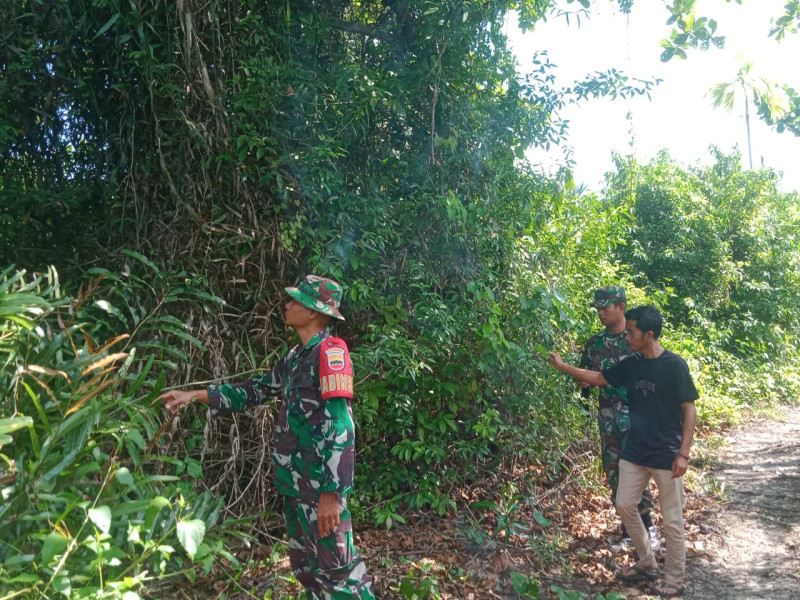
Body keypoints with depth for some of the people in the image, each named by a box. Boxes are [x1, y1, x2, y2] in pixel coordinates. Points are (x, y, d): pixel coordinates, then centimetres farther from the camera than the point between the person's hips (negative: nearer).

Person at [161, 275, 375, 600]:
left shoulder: (330, 352, -16)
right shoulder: (296, 356, 12)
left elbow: (338, 426, -22)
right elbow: (256, 389, 22)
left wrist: (331, 492, -25)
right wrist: (195, 395, 19)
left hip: (320, 485, -9)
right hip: (294, 482, 9)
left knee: (337, 568, -3)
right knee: (306, 567, 19)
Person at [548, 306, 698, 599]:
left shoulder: (674, 365, -15)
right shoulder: (631, 364, 2)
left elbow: (689, 410, -13)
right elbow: (598, 378, 15)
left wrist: (683, 453, -16)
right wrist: (563, 366, 11)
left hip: (666, 455, -6)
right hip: (635, 451, 6)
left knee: (671, 520, 6)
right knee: (624, 505, 12)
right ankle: (647, 563, 31)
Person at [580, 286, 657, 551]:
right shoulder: (595, 343, 8)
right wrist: (585, 385, -3)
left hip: (636, 417, -5)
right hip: (608, 419, 5)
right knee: (614, 476, 9)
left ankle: (648, 527, 14)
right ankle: (629, 530, 23)